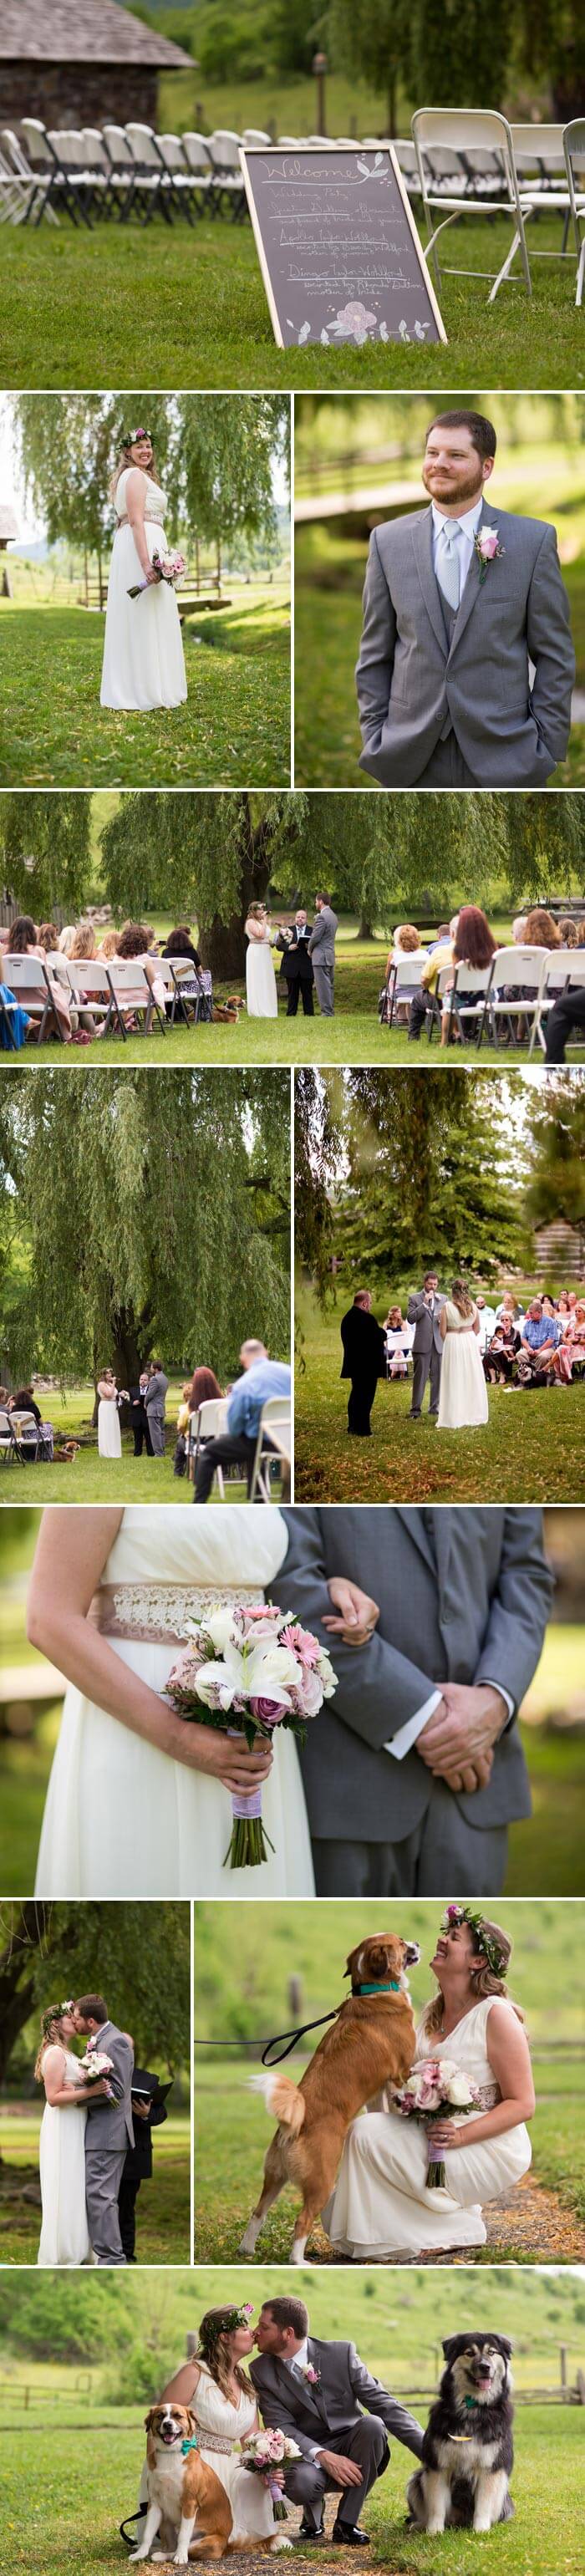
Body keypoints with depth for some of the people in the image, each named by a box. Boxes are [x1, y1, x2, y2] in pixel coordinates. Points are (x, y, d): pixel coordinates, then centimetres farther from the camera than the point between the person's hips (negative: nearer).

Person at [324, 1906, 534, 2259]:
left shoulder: (496, 2015, -14)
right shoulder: (433, 2012, 12)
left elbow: (522, 2105, -16)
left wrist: (459, 2135, -27)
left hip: (490, 2151, -9)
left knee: (367, 2135, -19)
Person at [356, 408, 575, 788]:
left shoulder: (534, 540, 1)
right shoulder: (388, 541, 7)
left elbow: (555, 656, 2)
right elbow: (375, 656, 10)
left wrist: (547, 749, -3)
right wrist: (374, 736, 4)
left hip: (503, 760, -2)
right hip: (410, 763, 2)